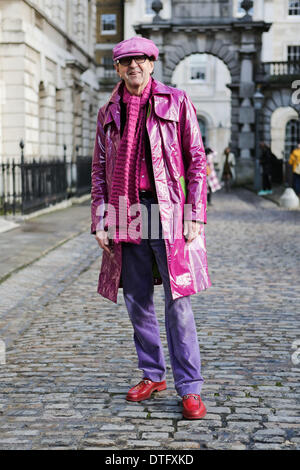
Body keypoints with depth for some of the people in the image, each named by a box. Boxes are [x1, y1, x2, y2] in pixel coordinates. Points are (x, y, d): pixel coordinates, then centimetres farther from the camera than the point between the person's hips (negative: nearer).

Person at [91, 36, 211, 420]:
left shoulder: (176, 102, 4)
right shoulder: (109, 113, 14)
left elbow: (197, 159, 2)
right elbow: (99, 170, 15)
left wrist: (195, 215, -7)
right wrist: (99, 221, 6)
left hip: (168, 213, -4)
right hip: (126, 216, 4)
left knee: (178, 302, -5)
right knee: (136, 301, 10)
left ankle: (189, 388, 3)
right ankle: (153, 374, 26)